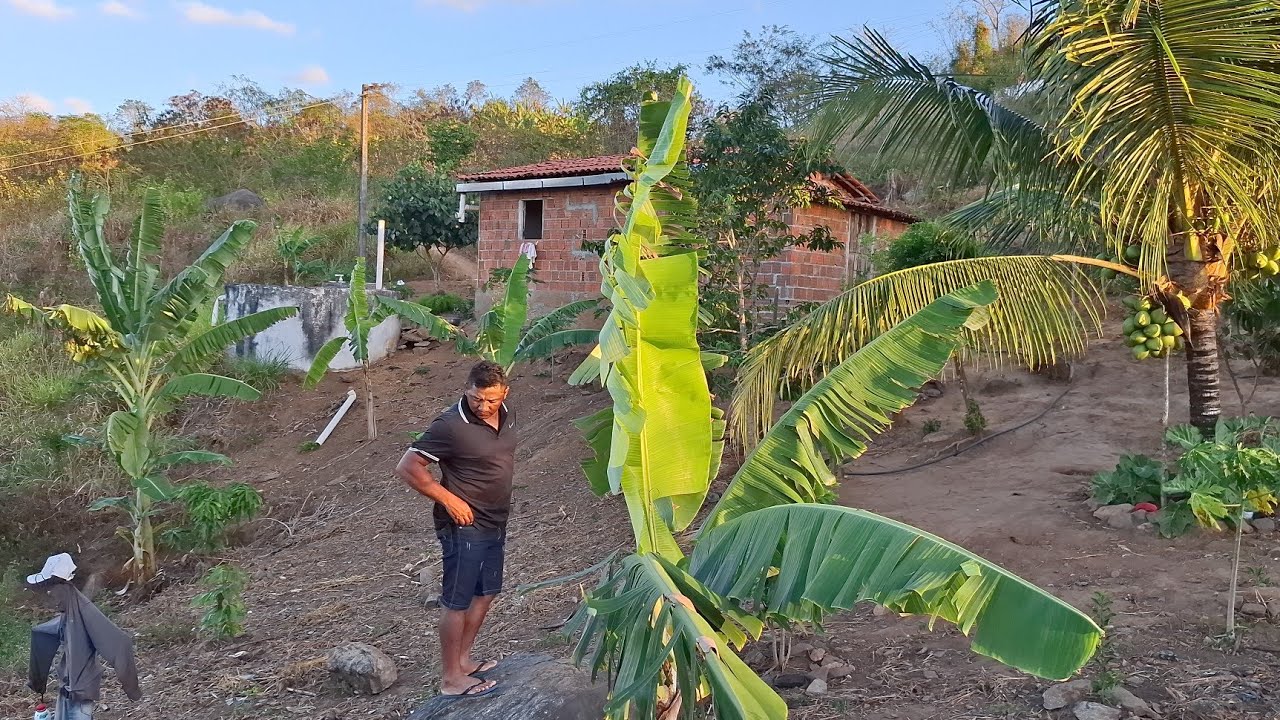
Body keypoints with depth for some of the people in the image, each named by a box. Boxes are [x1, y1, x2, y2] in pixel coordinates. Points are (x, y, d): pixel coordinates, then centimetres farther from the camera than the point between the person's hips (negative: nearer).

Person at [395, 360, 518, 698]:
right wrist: (449, 500, -20)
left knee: (485, 592, 19)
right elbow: (407, 467, -20)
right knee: (458, 602, 3)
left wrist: (499, 513, 14)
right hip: (465, 527, -8)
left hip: (494, 524, 8)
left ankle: (463, 659, 34)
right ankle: (451, 679, 16)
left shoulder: (505, 415, 1)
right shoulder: (451, 426, -23)